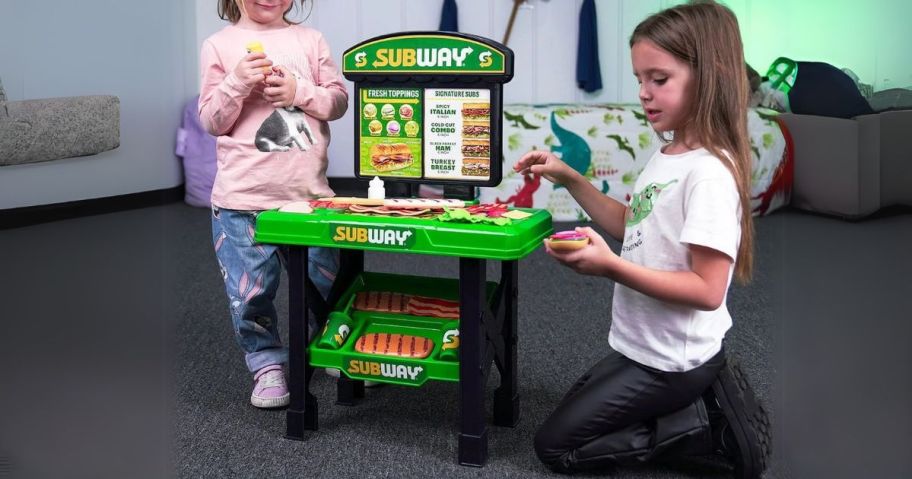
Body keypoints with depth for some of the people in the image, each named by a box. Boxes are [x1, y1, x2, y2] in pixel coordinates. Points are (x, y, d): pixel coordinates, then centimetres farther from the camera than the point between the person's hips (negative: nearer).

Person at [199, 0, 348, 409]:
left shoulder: (309, 40, 6)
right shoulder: (219, 45, 0)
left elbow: (339, 101, 6)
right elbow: (211, 121, -1)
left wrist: (300, 92, -11)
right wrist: (238, 82, -17)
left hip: (309, 192, 2)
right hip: (243, 198, -2)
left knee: (323, 283, 12)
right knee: (250, 291, 4)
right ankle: (267, 363, 23)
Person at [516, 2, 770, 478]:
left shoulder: (709, 173, -25)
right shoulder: (667, 154, 3)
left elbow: (707, 290, -27)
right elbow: (631, 226, 16)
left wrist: (611, 267, -32)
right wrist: (570, 179, 5)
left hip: (671, 361, -9)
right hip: (644, 345, 9)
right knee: (574, 414, 26)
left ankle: (706, 423, 0)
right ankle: (707, 401, 14)